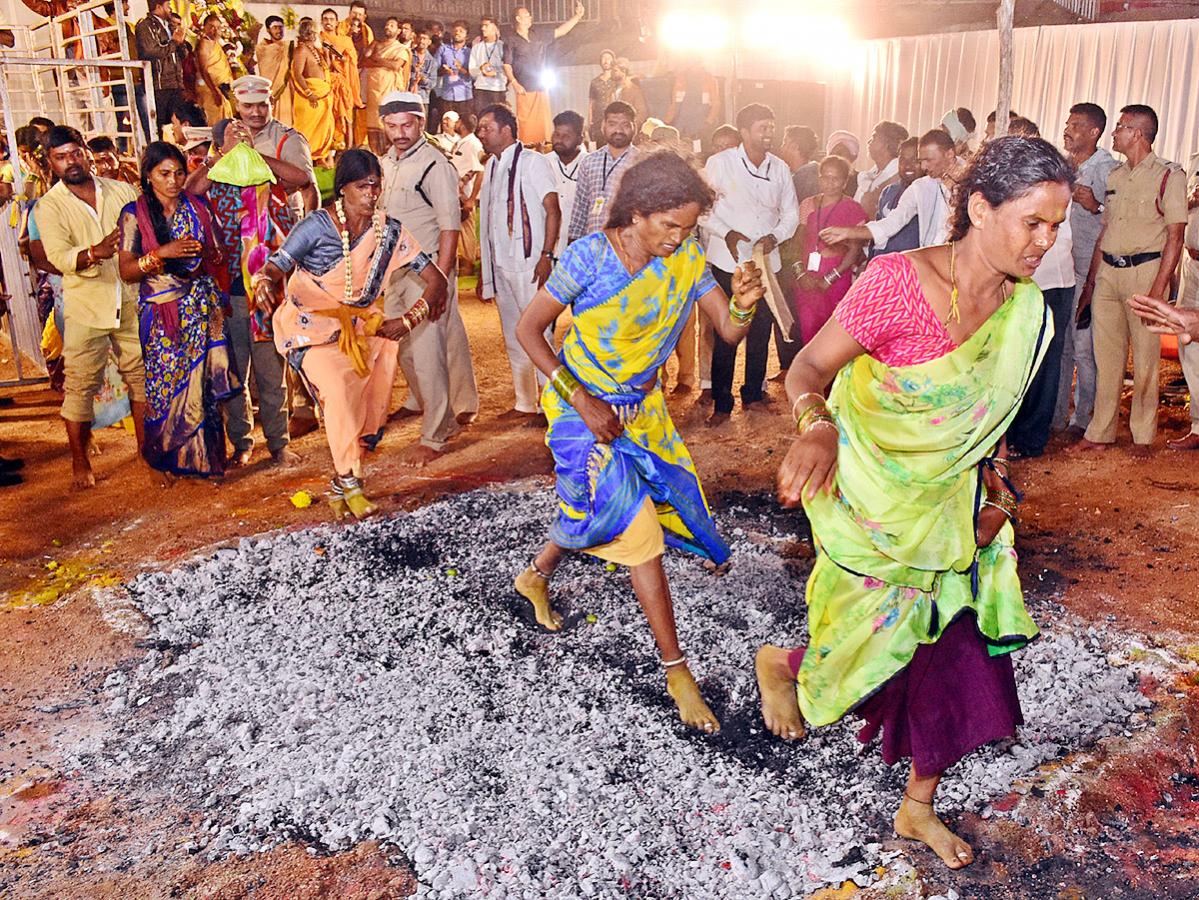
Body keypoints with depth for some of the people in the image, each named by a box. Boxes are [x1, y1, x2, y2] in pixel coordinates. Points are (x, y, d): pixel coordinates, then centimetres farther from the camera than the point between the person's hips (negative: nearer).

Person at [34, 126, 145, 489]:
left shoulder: (122, 191, 6)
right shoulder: (49, 207, -3)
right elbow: (59, 256, -18)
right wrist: (93, 253, -37)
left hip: (131, 302, 3)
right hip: (85, 308, -2)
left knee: (142, 376, 9)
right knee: (80, 385, 2)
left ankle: (145, 448, 24)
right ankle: (80, 461, 15)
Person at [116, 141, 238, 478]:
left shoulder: (198, 206, 6)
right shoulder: (135, 213, -2)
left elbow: (219, 256, 15)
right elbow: (126, 271, -6)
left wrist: (204, 254, -6)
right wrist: (162, 254, -18)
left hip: (202, 306, 2)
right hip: (160, 310, -2)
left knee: (202, 382, 1)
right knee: (166, 385, -1)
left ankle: (203, 456, 14)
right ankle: (169, 457, 16)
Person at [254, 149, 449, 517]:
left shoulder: (389, 231, -3)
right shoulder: (317, 226, -13)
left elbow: (436, 279, -4)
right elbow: (275, 268, -18)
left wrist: (408, 320, -18)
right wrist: (264, 284, -44)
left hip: (359, 328, 4)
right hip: (312, 329, -4)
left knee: (365, 400, -11)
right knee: (337, 387, -28)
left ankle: (340, 485, 7)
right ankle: (350, 482, -17)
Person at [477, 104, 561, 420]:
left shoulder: (532, 162, -5)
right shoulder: (491, 166, 15)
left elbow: (553, 211, -12)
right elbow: (488, 222, 16)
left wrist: (546, 256, -21)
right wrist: (485, 273, 14)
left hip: (529, 265, -8)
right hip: (500, 266, 8)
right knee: (513, 339, 12)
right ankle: (525, 403, 21)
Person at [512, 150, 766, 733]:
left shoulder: (687, 259, -9)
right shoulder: (591, 257, -22)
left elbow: (729, 331, -13)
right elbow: (529, 329, -17)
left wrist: (744, 305, -37)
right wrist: (581, 400, -22)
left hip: (639, 403, 6)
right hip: (584, 405, -5)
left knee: (596, 510, 19)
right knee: (637, 525, -7)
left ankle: (536, 575, 49)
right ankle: (675, 669, 3)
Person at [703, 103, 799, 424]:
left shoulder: (780, 168, 7)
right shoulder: (720, 163, -4)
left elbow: (791, 213, 11)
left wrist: (775, 236, -8)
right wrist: (727, 233, -17)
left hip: (766, 261, 4)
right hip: (728, 262, -4)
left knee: (761, 331, 10)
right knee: (726, 334, -1)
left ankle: (753, 394, 26)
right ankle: (722, 403, 9)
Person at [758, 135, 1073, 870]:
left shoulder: (1028, 311, -2)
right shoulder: (898, 282, -22)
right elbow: (809, 368, -19)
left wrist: (995, 490, 4)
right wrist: (816, 428, -39)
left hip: (954, 508, 6)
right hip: (876, 505, -6)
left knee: (960, 654, 11)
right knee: (885, 652, 3)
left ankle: (919, 809, 35)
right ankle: (779, 664, 40)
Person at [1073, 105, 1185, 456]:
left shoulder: (1168, 177, -4)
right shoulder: (1114, 176, 14)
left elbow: (1175, 237, -8)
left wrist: (1158, 288, -16)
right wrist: (1090, 282, 12)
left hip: (1145, 271, -5)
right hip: (1107, 272, 5)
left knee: (1145, 358, -1)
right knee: (1106, 357, 6)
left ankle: (1143, 436, 9)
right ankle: (1100, 433, 13)